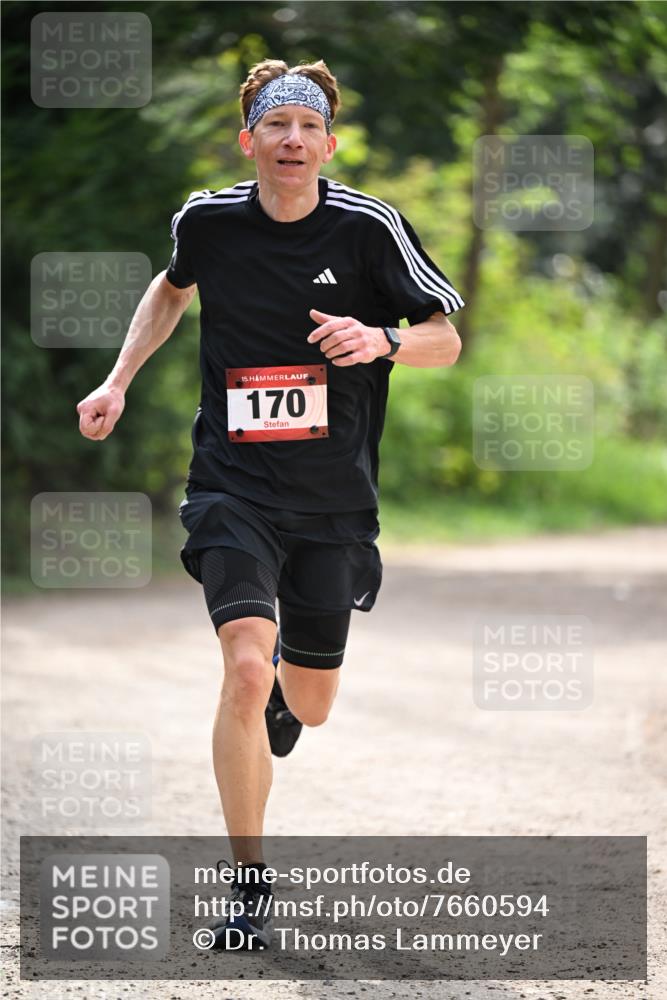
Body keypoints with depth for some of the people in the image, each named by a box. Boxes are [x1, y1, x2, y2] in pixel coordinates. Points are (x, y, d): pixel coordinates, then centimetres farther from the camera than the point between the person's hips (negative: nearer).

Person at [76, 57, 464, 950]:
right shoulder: (207, 221, -2)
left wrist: (382, 340, -21)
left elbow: (446, 339, 0)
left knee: (309, 706, 12)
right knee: (246, 668, -22)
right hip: (232, 486, -1)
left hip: (336, 499, 1)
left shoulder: (369, 226, -8)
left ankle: (287, 678, 53)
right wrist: (118, 382, 14)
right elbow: (174, 286, 22)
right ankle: (250, 884, -12)